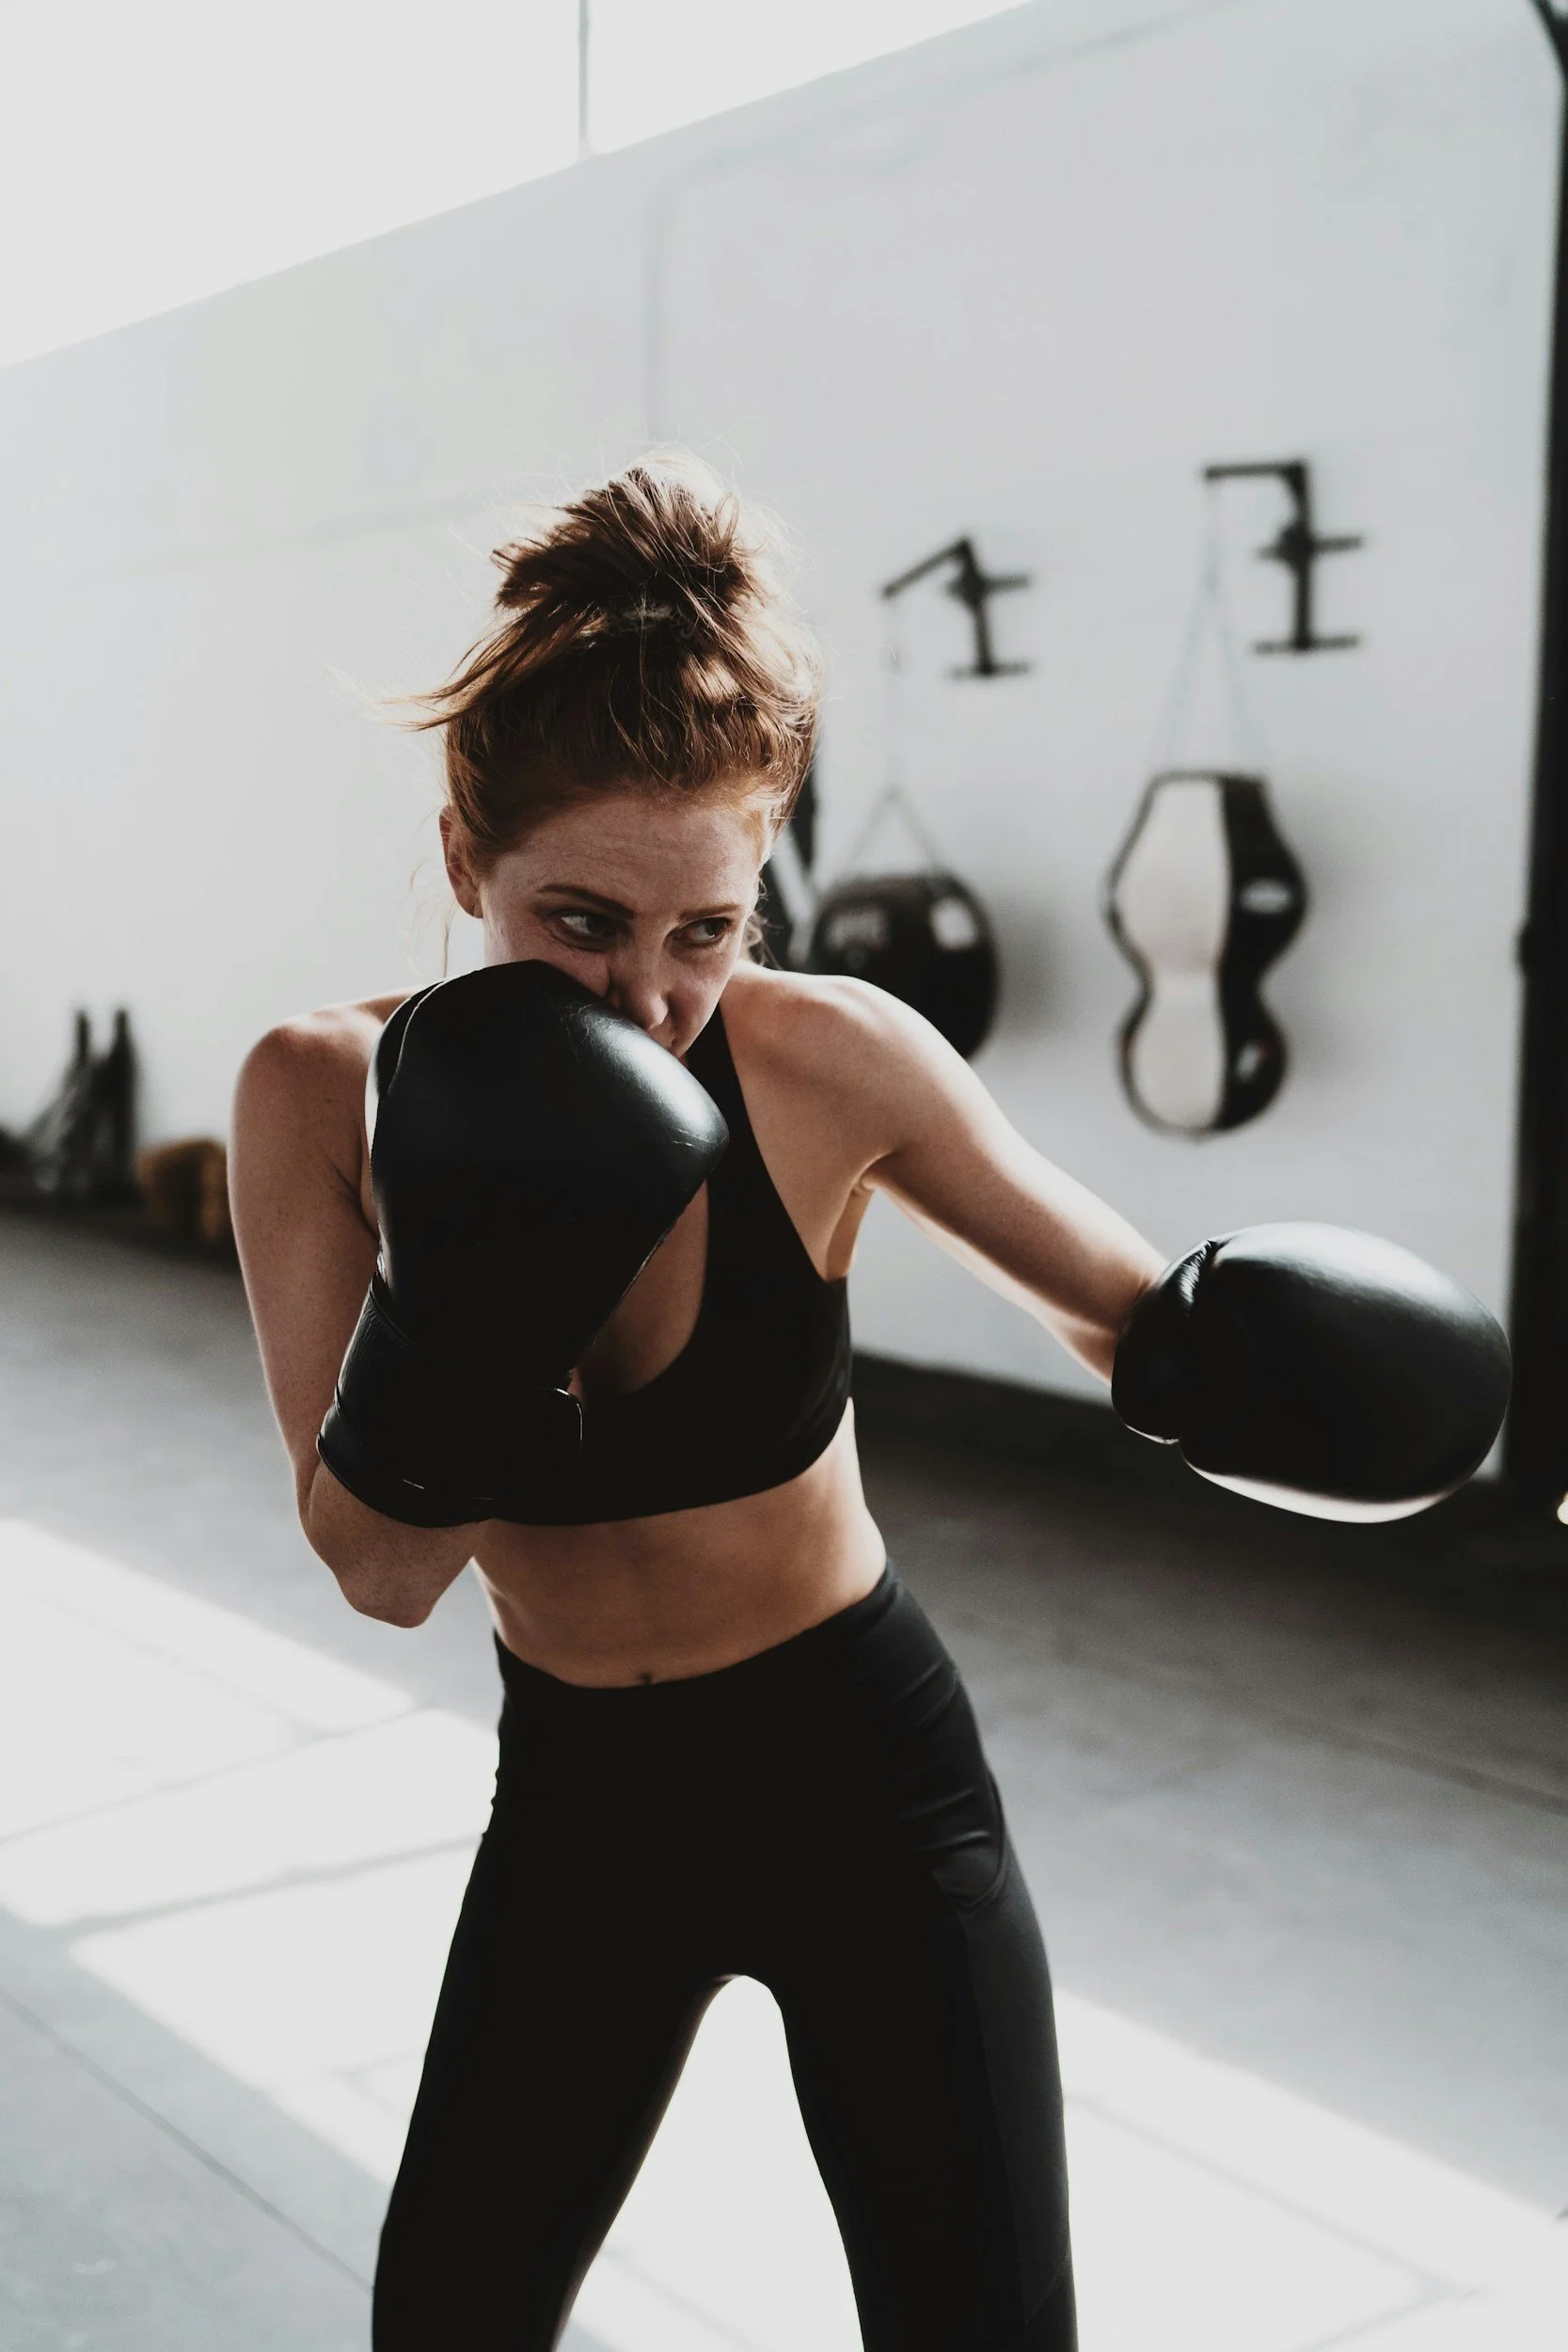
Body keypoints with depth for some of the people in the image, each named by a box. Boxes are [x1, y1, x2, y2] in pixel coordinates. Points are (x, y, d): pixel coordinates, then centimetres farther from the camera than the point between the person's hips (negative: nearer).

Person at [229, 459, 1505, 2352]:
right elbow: (381, 1575, -18)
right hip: (577, 1797, 2)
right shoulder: (324, 1097, -15)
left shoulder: (828, 1064, -19)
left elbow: (1116, 1298, -5)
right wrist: (460, 1317, -35)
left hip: (861, 1782, -2)